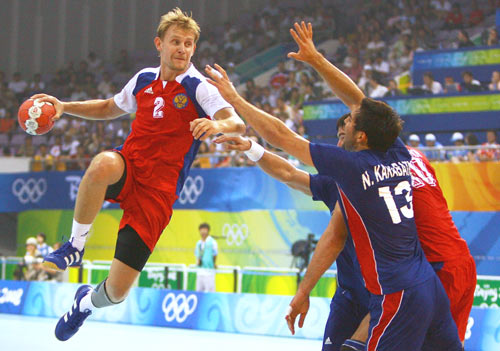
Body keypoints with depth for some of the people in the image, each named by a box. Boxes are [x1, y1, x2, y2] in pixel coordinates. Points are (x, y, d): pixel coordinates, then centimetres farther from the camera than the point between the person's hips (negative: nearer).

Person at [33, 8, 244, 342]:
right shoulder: (144, 79, 9)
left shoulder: (199, 88, -7)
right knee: (104, 164, -40)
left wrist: (219, 125, -46)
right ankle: (75, 246, -18)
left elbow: (237, 123, -22)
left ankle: (87, 302, 32)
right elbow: (110, 108, 29)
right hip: (129, 166, 3)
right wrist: (64, 107, 17)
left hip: (158, 191, -3)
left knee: (117, 292, -7)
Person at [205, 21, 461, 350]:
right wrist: (316, 59, 21)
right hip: (431, 285, 8)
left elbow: (279, 135, -3)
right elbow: (358, 98, 18)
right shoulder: (399, 155, 7)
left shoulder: (350, 164, -11)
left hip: (397, 297, -8)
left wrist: (234, 98, 7)